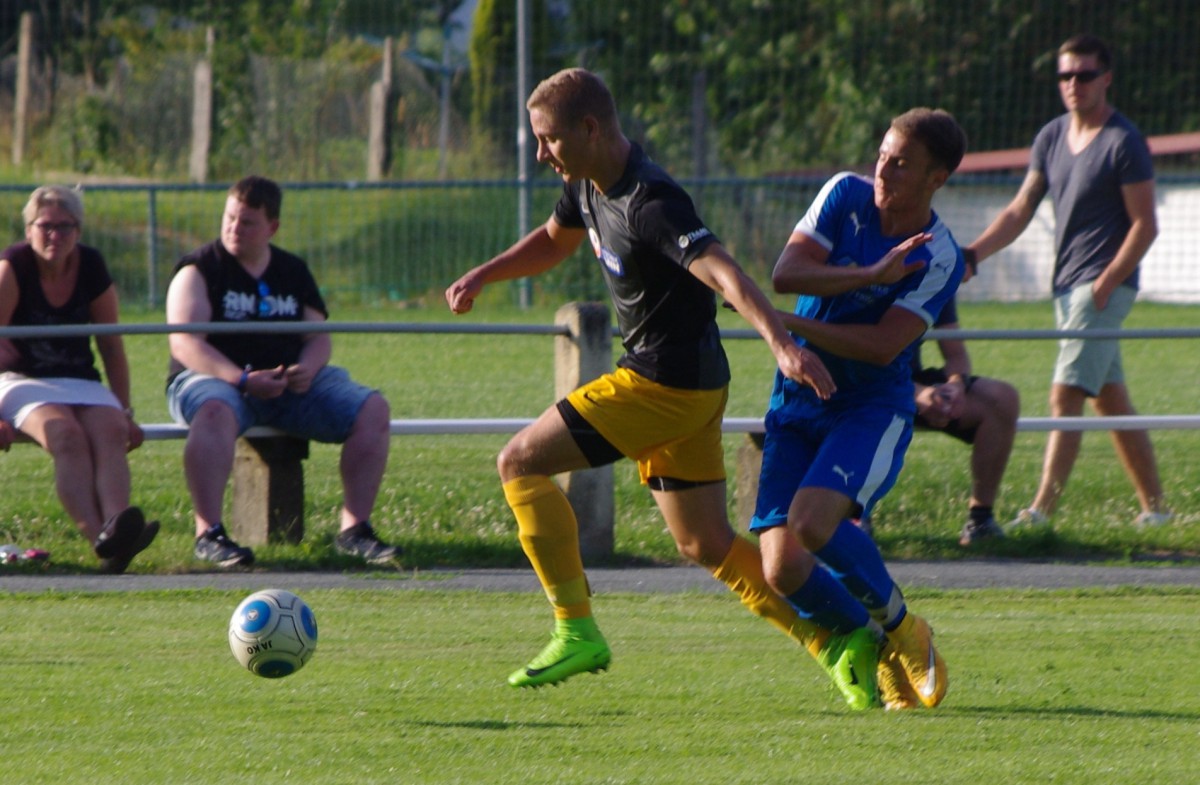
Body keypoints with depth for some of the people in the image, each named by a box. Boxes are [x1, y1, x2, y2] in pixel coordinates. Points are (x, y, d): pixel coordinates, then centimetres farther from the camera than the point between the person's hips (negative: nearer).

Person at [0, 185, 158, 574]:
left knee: (110, 432, -29)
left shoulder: (92, 268, 5)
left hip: (80, 382, 4)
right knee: (65, 434, -34)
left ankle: (116, 524, -52)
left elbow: (111, 346, 13)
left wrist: (125, 413, 12)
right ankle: (99, 536, -53)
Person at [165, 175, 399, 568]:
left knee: (372, 409, -13)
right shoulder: (199, 270, 0)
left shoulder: (294, 271, 17)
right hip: (217, 378, -5)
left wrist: (308, 368, -11)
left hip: (291, 384, 5)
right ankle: (208, 533, -40)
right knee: (215, 412, -42)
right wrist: (242, 379, -25)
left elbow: (318, 336, 15)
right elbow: (184, 344, -12)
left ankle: (354, 528, -12)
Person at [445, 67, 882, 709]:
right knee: (707, 545, 12)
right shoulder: (589, 184, 7)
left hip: (668, 384, -10)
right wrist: (482, 276, 15)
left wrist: (782, 343, -48)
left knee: (520, 462, -9)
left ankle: (577, 632, -8)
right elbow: (553, 241, 29)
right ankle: (839, 643, 12)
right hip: (687, 388, 10)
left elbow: (724, 273, -35)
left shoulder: (649, 203, -23)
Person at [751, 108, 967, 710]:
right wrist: (872, 275, -21)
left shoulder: (938, 260, -11)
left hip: (873, 408, -4)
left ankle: (900, 628, -3)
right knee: (782, 569, -11)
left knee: (813, 520, -30)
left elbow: (881, 346, -20)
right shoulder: (846, 196, -2)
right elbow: (785, 275, -12)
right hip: (798, 405, 4)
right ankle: (882, 655, 16)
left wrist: (790, 324, -23)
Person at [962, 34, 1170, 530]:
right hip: (1067, 285, 8)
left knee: (1066, 397, -15)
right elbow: (1020, 211, 14)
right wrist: (972, 255, 1)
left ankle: (1041, 512, -20)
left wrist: (1105, 283, -19)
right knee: (1111, 401, 12)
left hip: (1104, 287, -8)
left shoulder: (1124, 143, -9)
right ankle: (1153, 504, 19)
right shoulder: (1052, 137, 13)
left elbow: (1145, 225, -10)